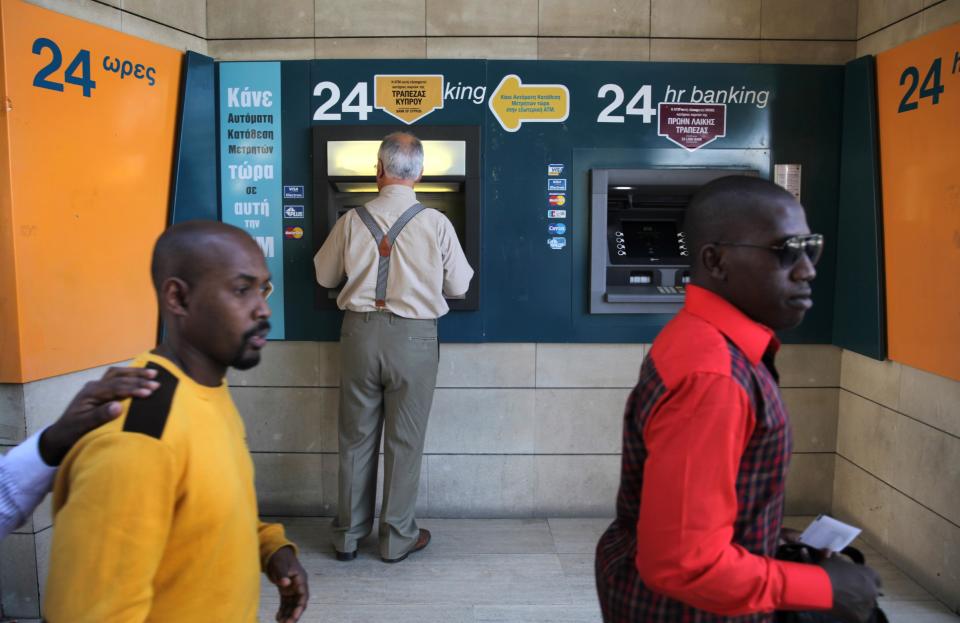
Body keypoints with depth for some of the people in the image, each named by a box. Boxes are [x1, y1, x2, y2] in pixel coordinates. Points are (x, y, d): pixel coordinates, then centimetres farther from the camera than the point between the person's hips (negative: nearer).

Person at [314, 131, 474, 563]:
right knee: (404, 441, 10)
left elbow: (325, 276, 10)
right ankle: (397, 538, 22)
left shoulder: (353, 221, -2)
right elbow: (458, 287, 1)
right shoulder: (435, 224, -8)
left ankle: (348, 536, 26)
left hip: (361, 333, 2)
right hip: (412, 338, -2)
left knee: (356, 438, 13)